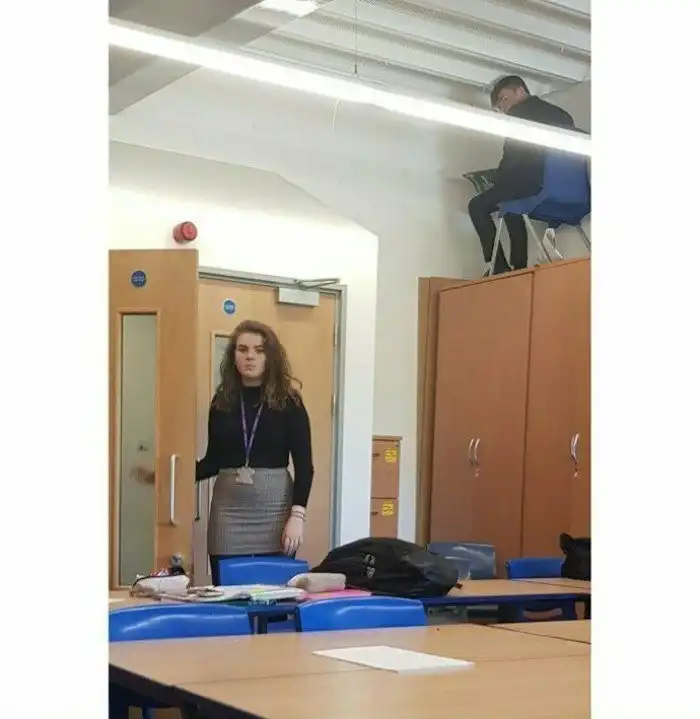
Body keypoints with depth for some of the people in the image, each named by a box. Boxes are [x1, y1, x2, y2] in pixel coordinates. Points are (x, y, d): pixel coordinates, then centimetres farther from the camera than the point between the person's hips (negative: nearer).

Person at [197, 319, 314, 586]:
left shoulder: (288, 401, -2)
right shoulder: (222, 400, 6)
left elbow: (304, 464, -4)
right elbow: (213, 460, 11)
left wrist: (297, 515, -13)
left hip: (274, 507, -2)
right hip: (228, 508, 2)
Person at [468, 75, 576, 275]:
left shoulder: (518, 112, 3)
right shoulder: (560, 114, 24)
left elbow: (511, 156, -3)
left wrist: (498, 182, 12)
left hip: (532, 184, -8)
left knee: (478, 206, 10)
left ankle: (499, 266, -2)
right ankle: (519, 268, 21)